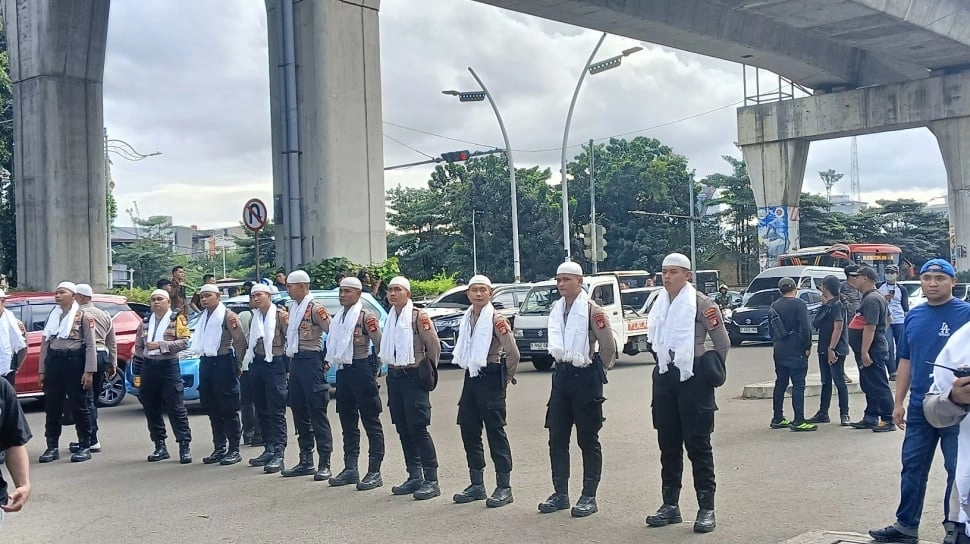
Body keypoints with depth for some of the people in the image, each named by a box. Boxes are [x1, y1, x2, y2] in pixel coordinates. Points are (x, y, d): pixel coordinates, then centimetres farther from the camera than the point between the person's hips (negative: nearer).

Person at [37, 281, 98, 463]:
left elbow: (91, 345, -7)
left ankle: (84, 447, 7)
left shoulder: (83, 316, -3)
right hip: (53, 362, 5)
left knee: (79, 406, 0)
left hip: (74, 361, -5)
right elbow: (45, 343, 15)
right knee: (52, 406, 8)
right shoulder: (52, 316, 13)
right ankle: (52, 447, 16)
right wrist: (42, 370, 11)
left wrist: (89, 371, -13)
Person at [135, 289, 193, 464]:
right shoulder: (146, 322, 15)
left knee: (176, 408, -6)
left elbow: (184, 341, -13)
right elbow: (138, 348, 16)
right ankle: (160, 446, 17)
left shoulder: (177, 319, -1)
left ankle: (184, 446, -3)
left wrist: (160, 344, -18)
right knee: (151, 409, 8)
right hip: (148, 367, 5)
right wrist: (137, 373, 11)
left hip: (169, 366, -5)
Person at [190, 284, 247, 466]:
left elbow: (240, 341, -12)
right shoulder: (204, 317, 17)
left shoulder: (227, 315, -8)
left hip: (223, 363, -8)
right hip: (205, 363, 8)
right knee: (212, 409, 11)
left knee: (228, 409, -4)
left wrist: (238, 364, -11)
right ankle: (219, 448, 19)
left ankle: (234, 450, 0)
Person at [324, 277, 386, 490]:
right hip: (343, 370, 8)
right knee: (347, 422, 14)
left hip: (361, 369, -8)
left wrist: (375, 370, -11)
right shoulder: (338, 318, 14)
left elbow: (379, 344, -12)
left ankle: (374, 472, 1)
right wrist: (331, 360, 12)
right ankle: (350, 469, 23)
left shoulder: (366, 316, -9)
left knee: (371, 422, -2)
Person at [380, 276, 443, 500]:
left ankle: (431, 479, -4)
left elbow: (434, 346, -8)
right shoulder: (389, 319, 13)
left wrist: (427, 371, -2)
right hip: (394, 377, 8)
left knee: (418, 428, -9)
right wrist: (392, 367, 15)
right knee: (403, 429, 10)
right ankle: (414, 476, 20)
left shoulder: (419, 317, -9)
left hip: (414, 377, -7)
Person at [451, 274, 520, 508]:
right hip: (471, 376, 8)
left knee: (495, 431, -4)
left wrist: (507, 378, -6)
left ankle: (504, 487, 2)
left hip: (490, 378, -8)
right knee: (469, 430, 10)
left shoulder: (496, 319, -11)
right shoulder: (467, 318, 12)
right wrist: (469, 367, 14)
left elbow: (513, 352, -17)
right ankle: (477, 484, 20)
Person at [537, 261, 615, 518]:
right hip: (561, 374, 7)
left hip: (585, 377, -7)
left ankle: (589, 497, 9)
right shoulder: (555, 309, 10)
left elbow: (608, 347, -10)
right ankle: (560, 494, 19)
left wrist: (595, 372, 0)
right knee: (557, 437, 9)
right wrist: (562, 357, 7)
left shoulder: (592, 310, -11)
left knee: (588, 439, 2)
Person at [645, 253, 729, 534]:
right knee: (668, 444, 11)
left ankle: (706, 509, 5)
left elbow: (722, 343, -5)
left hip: (693, 378, -6)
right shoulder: (659, 304, 10)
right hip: (665, 376, 7)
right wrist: (666, 363, 15)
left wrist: (712, 373, 1)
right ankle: (670, 505, 21)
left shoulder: (701, 303, -9)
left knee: (697, 444, -2)